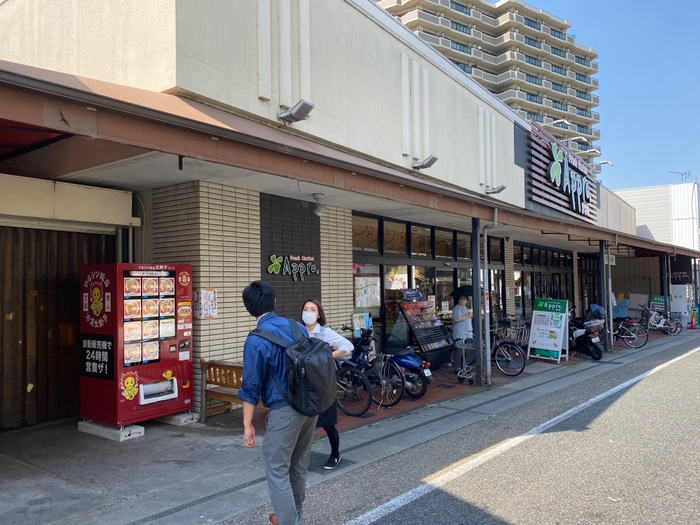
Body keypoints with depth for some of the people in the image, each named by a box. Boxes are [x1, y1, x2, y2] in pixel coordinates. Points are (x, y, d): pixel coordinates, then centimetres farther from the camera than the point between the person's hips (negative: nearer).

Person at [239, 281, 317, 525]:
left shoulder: (256, 341, -15)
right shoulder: (297, 327, 3)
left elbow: (251, 386, -13)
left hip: (284, 411, -7)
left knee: (277, 471, 6)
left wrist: (247, 424, -7)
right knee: (299, 466, 21)